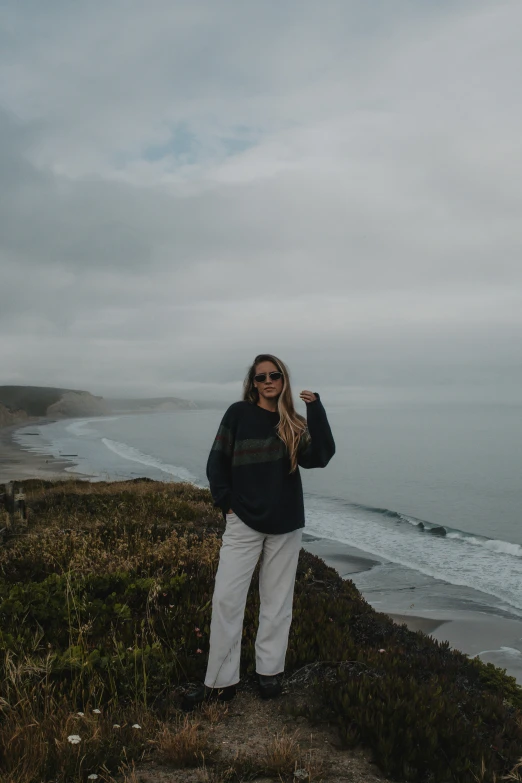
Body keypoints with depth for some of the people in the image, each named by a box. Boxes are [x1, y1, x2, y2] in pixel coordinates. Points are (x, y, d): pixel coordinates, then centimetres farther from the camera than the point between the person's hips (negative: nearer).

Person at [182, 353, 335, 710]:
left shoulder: (295, 424, 3)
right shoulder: (239, 414, -1)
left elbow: (320, 457, -14)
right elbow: (217, 462, 2)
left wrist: (316, 410, -18)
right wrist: (226, 502, -7)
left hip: (286, 525, 2)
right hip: (244, 522, -1)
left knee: (277, 600, 11)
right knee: (226, 598, -4)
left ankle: (270, 671, 26)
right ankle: (220, 681, 7)